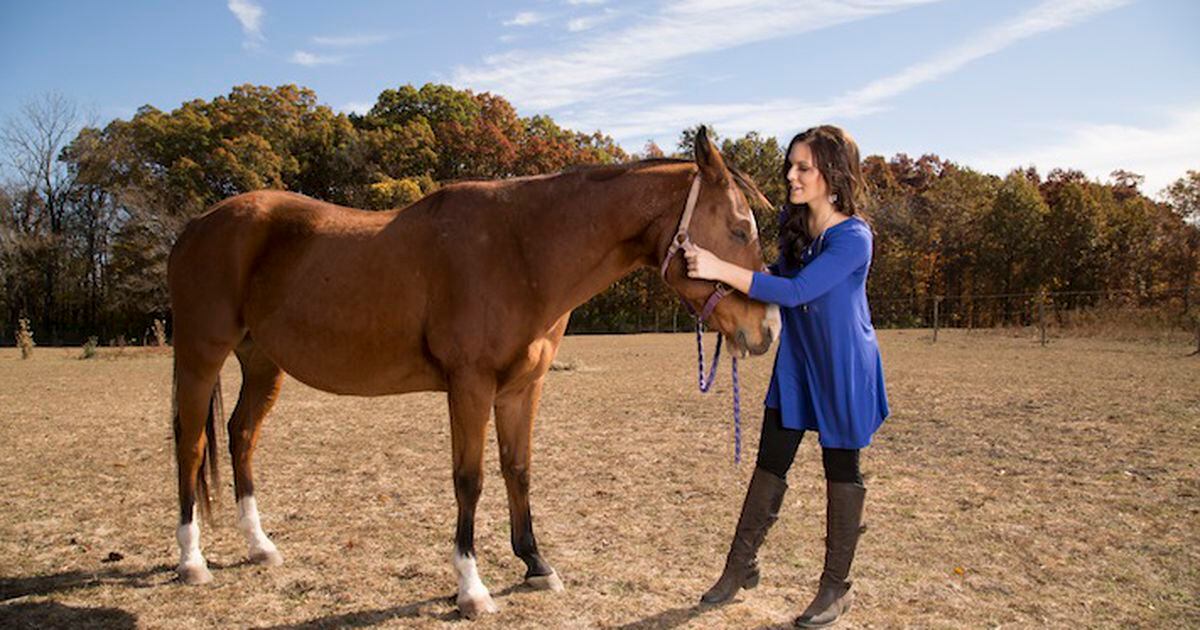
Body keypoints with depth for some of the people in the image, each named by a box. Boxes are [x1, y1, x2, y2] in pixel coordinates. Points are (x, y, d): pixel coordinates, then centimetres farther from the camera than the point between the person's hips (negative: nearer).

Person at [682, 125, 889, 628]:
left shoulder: (853, 238, -22)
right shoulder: (791, 222, 0)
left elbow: (796, 291, -32)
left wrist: (722, 270, -37)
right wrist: (724, 275, -2)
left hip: (843, 370, -6)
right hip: (795, 362, 6)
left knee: (841, 470, 6)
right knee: (770, 463, 10)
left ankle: (836, 588, 21)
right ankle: (741, 566, 24)